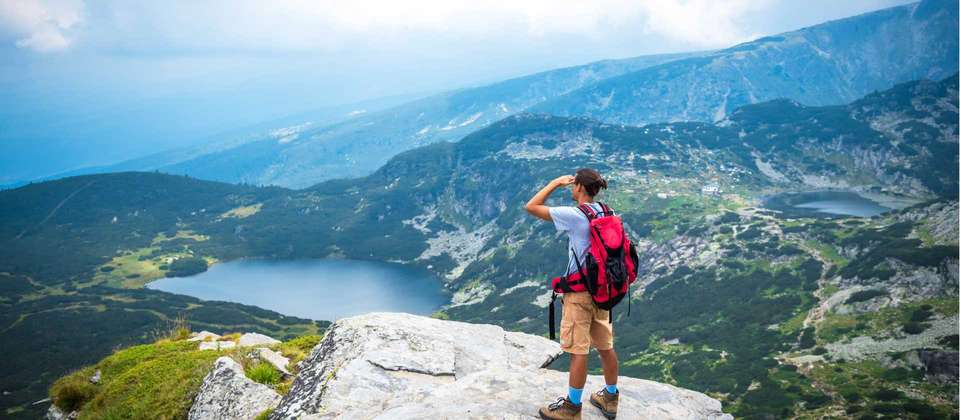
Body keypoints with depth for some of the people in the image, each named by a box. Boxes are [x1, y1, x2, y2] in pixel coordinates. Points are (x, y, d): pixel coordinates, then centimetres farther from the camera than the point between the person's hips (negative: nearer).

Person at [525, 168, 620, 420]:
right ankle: (610, 399, 30)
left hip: (580, 291, -7)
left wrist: (556, 183, -4)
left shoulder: (574, 216, -17)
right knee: (605, 346, 17)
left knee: (578, 351, 2)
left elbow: (531, 207, -14)